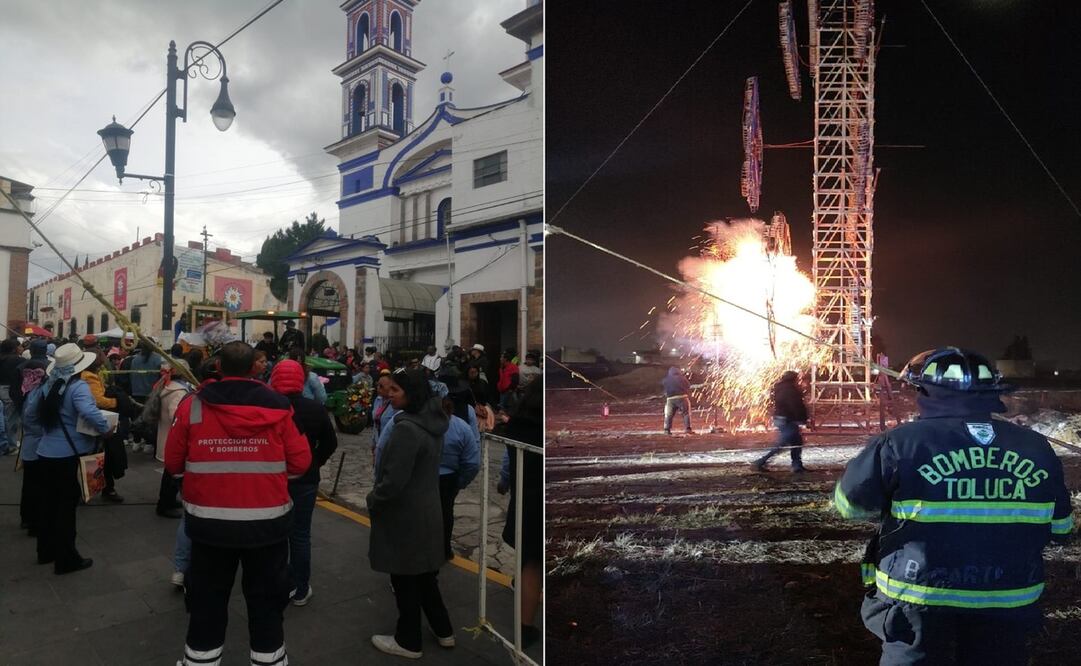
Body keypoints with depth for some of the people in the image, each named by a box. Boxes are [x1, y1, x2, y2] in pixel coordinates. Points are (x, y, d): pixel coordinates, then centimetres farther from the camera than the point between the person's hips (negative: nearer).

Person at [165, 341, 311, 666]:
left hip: (209, 522, 1)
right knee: (265, 597, 16)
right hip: (267, 522, -1)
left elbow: (173, 463, 3)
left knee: (208, 599, 21)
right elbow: (300, 463, -6)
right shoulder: (277, 407, -9)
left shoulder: (192, 406, -7)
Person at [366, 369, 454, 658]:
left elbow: (394, 481, -25)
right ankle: (444, 631, 34)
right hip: (426, 511, 9)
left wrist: (372, 500, -5)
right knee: (423, 576, 22)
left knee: (405, 580, 10)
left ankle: (409, 642, 27)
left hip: (405, 517, -9)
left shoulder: (407, 428, -26)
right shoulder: (433, 423, 2)